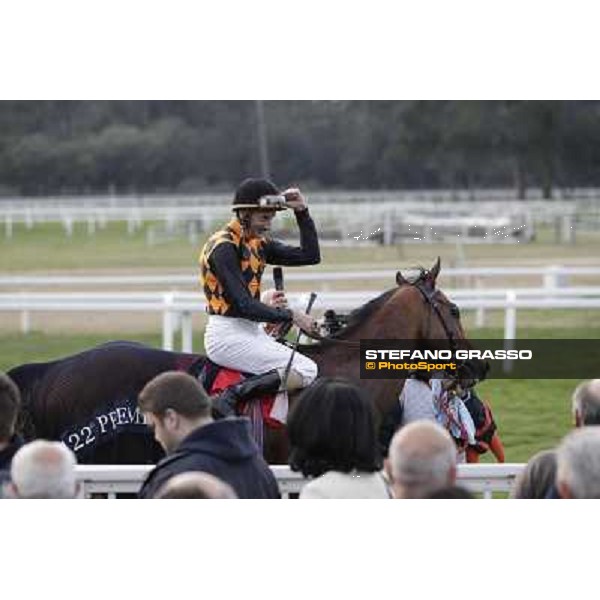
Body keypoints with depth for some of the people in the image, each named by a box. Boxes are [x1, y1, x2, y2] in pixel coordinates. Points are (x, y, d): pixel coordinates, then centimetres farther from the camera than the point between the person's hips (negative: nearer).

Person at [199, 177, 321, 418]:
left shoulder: (258, 243, 14)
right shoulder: (224, 246, -13)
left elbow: (310, 256, 12)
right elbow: (243, 305, -18)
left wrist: (302, 212, 5)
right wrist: (290, 315, -15)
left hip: (252, 331, 9)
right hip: (227, 335, -9)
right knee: (306, 371, -20)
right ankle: (230, 398, -25)